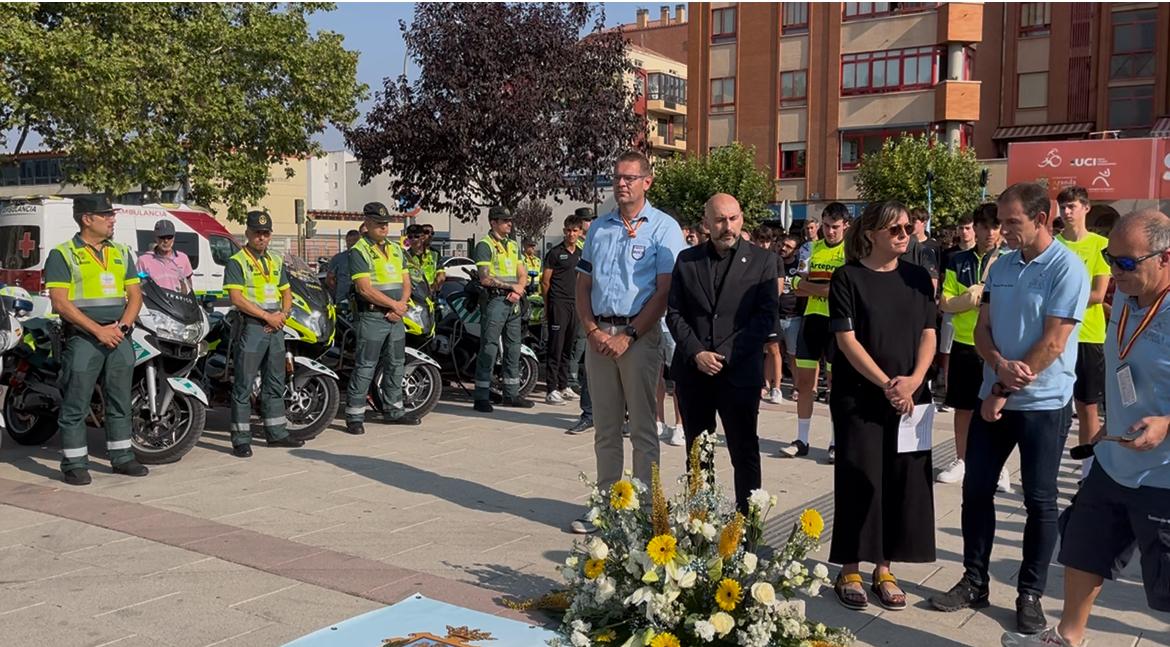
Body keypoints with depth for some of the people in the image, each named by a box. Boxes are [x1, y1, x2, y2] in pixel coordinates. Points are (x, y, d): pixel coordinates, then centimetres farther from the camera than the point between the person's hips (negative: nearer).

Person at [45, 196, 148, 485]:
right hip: (82, 339, -5)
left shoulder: (121, 252, 14)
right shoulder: (63, 254, -3)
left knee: (120, 402, 11)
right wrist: (98, 330, -16)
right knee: (75, 405, -1)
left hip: (119, 338, 5)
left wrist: (122, 325, -6)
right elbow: (60, 302, -11)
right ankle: (74, 463, 6)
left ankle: (122, 457, 20)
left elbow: (135, 295, 12)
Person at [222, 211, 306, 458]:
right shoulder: (237, 262, -5)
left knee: (275, 383, 13)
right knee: (243, 386, -4)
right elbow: (236, 298, -14)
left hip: (276, 328, 7)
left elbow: (286, 292, 19)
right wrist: (267, 316, -16)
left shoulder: (276, 261, 17)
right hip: (251, 326, -7)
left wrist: (283, 314, -2)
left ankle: (276, 433, 22)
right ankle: (241, 439, -1)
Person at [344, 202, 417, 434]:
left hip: (395, 318, 7)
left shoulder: (396, 250, 16)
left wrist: (401, 306, -5)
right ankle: (354, 417, -1)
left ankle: (394, 410, 25)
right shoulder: (359, 251, -8)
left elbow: (406, 283, 14)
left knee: (395, 365, 14)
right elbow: (365, 289, -16)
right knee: (365, 367, -6)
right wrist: (394, 304, -13)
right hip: (371, 317, -7)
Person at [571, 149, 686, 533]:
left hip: (639, 335, -5)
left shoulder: (663, 228, -2)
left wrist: (629, 336, -15)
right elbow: (583, 284, 14)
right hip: (598, 334, 5)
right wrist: (592, 330, -1)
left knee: (642, 429, 0)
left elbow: (664, 291, -9)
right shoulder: (599, 228, 15)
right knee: (605, 428, 11)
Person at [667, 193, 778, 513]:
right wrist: (696, 353, -9)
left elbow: (766, 317, -6)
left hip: (740, 372, -3)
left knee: (744, 451, 3)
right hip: (692, 372, 3)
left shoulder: (762, 260, 0)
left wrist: (726, 356, -13)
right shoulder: (687, 259, 8)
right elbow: (674, 312, 5)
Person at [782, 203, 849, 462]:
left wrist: (812, 287, -13)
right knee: (804, 381, 7)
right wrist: (828, 288, -13)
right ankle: (801, 440, 17)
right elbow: (799, 287, 3)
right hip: (812, 318, 5)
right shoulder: (814, 248, 10)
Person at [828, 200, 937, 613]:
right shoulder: (848, 278, -5)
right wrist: (886, 384, -17)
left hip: (910, 399, 4)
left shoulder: (918, 278, 8)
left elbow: (928, 335, 6)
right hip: (859, 399, -4)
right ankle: (850, 571, 12)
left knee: (903, 482, 5)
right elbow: (847, 340, -10)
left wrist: (913, 380, -11)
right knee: (861, 482, -1)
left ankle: (884, 570, 18)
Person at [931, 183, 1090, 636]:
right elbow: (982, 329, 7)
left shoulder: (1067, 269, -13)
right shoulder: (1001, 266, 7)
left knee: (1039, 501, 5)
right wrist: (1000, 366, -14)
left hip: (1043, 403, -6)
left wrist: (1004, 391, -13)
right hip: (994, 397, 6)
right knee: (976, 490, 9)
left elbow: (1051, 345, -17)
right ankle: (974, 580, 22)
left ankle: (1030, 594, 17)